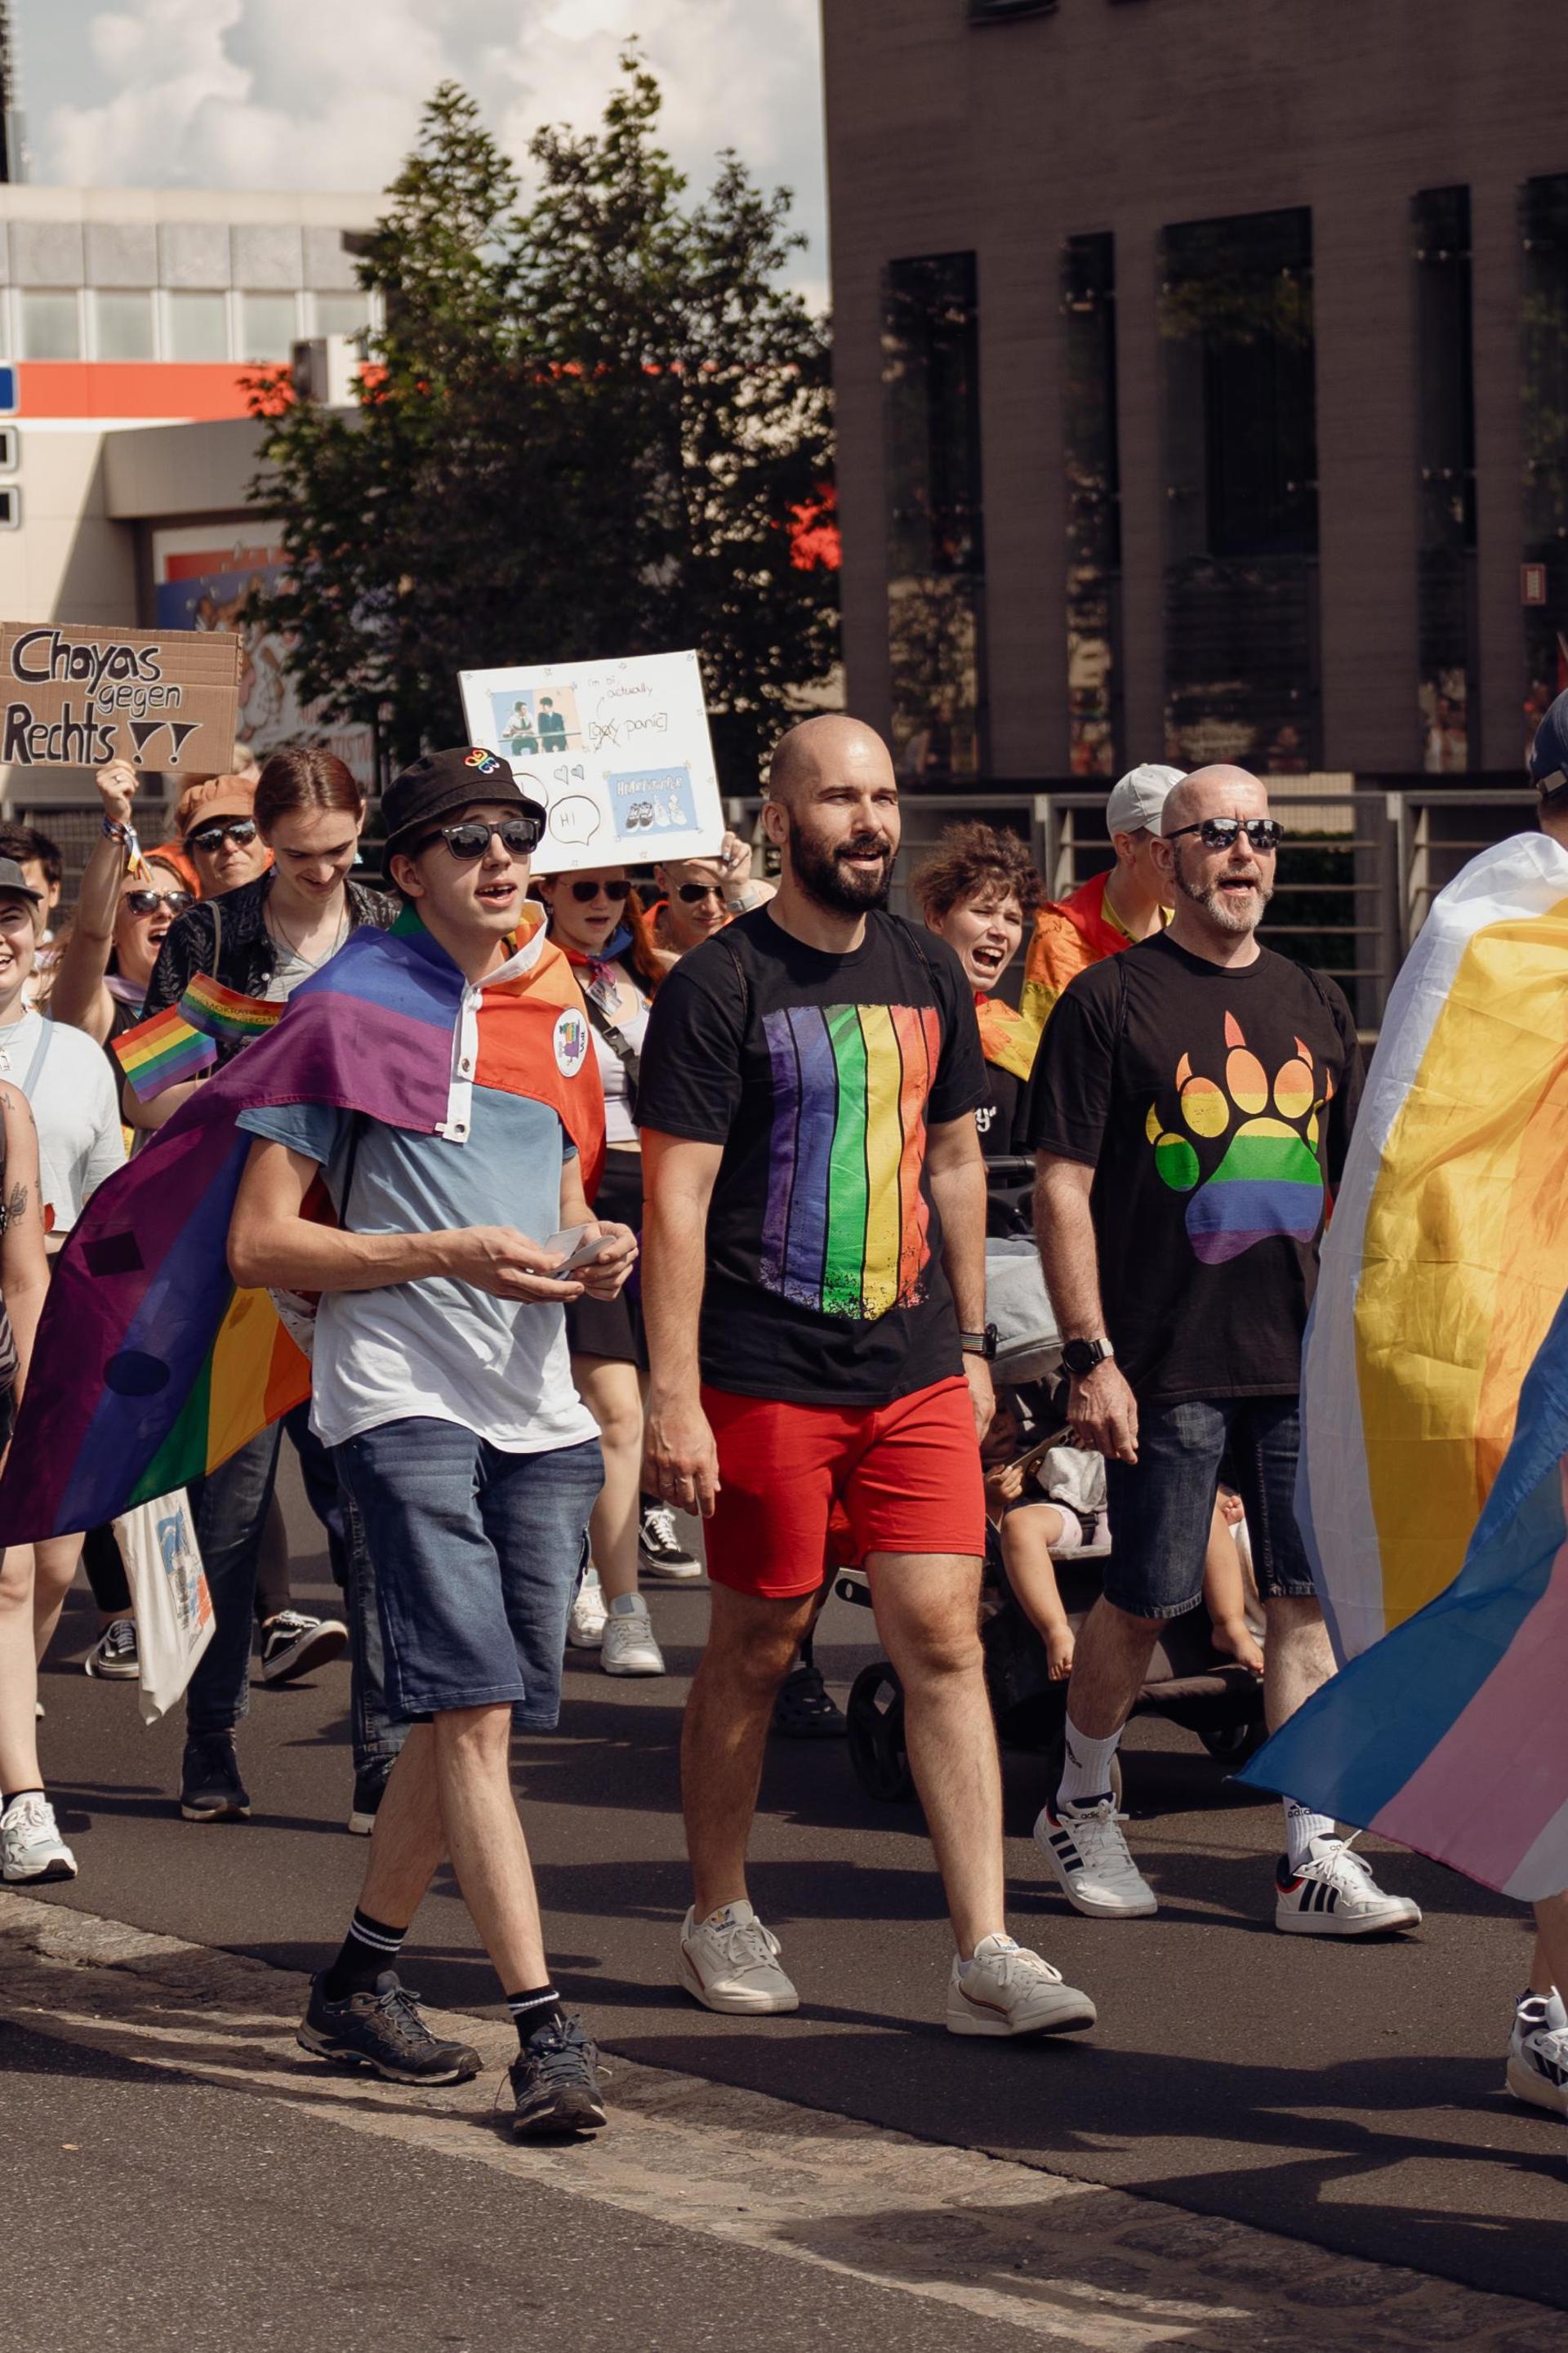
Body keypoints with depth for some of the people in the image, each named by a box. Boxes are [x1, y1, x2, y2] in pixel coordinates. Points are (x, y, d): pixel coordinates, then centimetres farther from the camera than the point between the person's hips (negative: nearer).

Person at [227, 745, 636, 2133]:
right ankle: (546, 2030, -17)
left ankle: (362, 1980, 25)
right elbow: (259, 1244, -5)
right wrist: (445, 1256, -15)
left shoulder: (557, 1012, 16)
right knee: (472, 1706, -14)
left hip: (538, 1405, 6)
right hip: (400, 1393, -6)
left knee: (467, 1714, 8)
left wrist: (598, 1251, 4)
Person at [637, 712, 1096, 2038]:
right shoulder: (721, 986, -7)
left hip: (914, 1376, 4)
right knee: (759, 1647, 6)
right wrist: (674, 1396, -16)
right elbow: (676, 1197, -11)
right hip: (767, 1378, -4)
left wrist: (970, 1343, 17)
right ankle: (721, 1918, 24)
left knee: (946, 1641, -3)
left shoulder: (927, 976, 11)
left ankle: (985, 1955, -4)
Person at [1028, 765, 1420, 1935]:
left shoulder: (1314, 1004, 14)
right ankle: (1083, 1808, 24)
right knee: (1144, 1602, 3)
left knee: (1312, 1600, 1)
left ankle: (1317, 1857, 4)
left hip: (1307, 1359, 4)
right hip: (1169, 1363, -4)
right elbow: (1063, 1188, -5)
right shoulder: (1110, 1000, -2)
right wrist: (1091, 1356, -11)